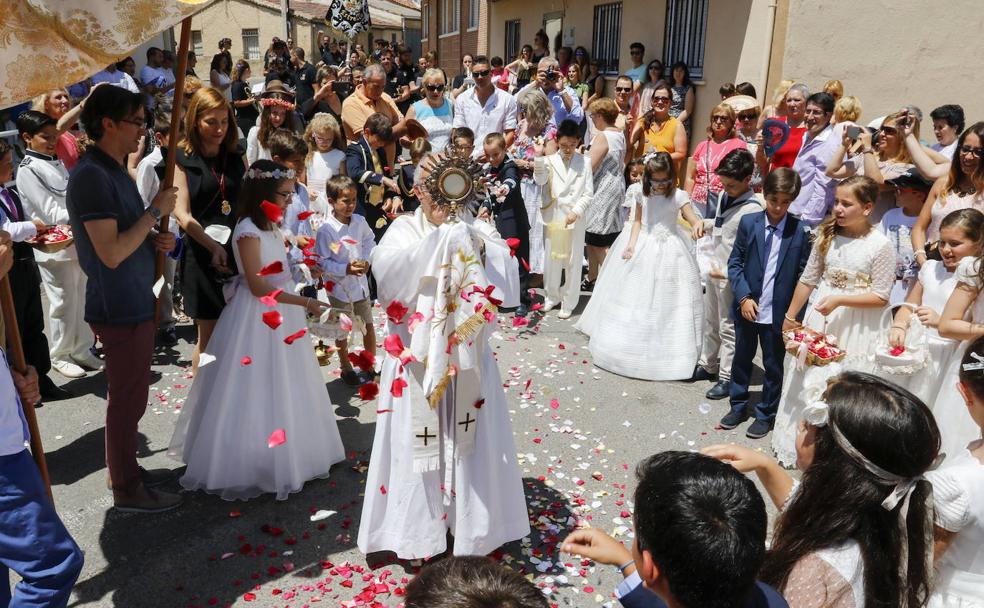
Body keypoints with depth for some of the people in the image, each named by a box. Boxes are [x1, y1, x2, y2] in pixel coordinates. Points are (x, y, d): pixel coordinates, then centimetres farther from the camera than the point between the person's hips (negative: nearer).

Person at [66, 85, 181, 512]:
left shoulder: (115, 171, 11)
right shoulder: (91, 176, -20)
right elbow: (111, 252, -26)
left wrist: (155, 239, 2)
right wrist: (155, 211, -19)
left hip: (135, 303, 10)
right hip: (120, 308, -10)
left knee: (130, 396, 20)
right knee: (126, 400, 3)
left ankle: (129, 470, 35)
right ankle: (126, 490, 17)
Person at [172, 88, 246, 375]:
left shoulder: (236, 157, 11)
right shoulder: (182, 160, -1)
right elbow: (183, 214, -9)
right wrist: (213, 247, -23)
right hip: (203, 255, -3)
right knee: (209, 336, 5)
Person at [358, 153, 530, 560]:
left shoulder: (474, 232, 1)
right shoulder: (405, 230, 0)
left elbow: (506, 286, -11)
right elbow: (386, 268, -22)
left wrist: (473, 243, -23)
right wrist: (440, 239, -26)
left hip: (466, 356, 1)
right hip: (417, 357, -1)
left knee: (468, 441, 10)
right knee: (419, 441, 7)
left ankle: (469, 523, 30)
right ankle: (419, 528, 26)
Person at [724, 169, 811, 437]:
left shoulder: (800, 231, -6)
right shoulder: (748, 223, -3)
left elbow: (803, 275, -3)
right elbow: (734, 263, 0)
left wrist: (795, 314, -8)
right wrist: (743, 297, -10)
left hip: (779, 312, -2)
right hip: (747, 308, 2)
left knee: (773, 365, 10)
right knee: (741, 358, 16)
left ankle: (766, 414, 27)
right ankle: (738, 406, 34)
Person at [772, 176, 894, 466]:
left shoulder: (881, 245, -13)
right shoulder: (826, 235, -1)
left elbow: (881, 297, -12)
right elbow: (808, 280, 7)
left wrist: (839, 300, -22)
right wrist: (790, 317, 12)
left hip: (855, 327, -4)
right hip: (819, 321, 5)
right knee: (807, 383, 14)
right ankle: (799, 444, 31)